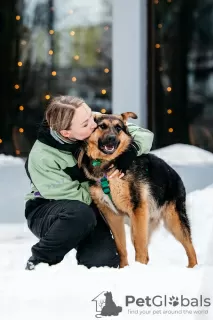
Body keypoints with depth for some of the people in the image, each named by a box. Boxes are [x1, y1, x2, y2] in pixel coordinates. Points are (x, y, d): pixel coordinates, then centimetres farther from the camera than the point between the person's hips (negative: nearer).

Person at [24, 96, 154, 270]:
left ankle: (84, 249, 15)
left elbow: (145, 135, -12)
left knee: (104, 262, -22)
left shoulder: (98, 123, -17)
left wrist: (130, 150, -31)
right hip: (45, 211, -4)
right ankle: (40, 261, -13)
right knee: (81, 215, -38)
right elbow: (75, 196, -23)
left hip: (89, 208, 4)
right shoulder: (42, 157, -27)